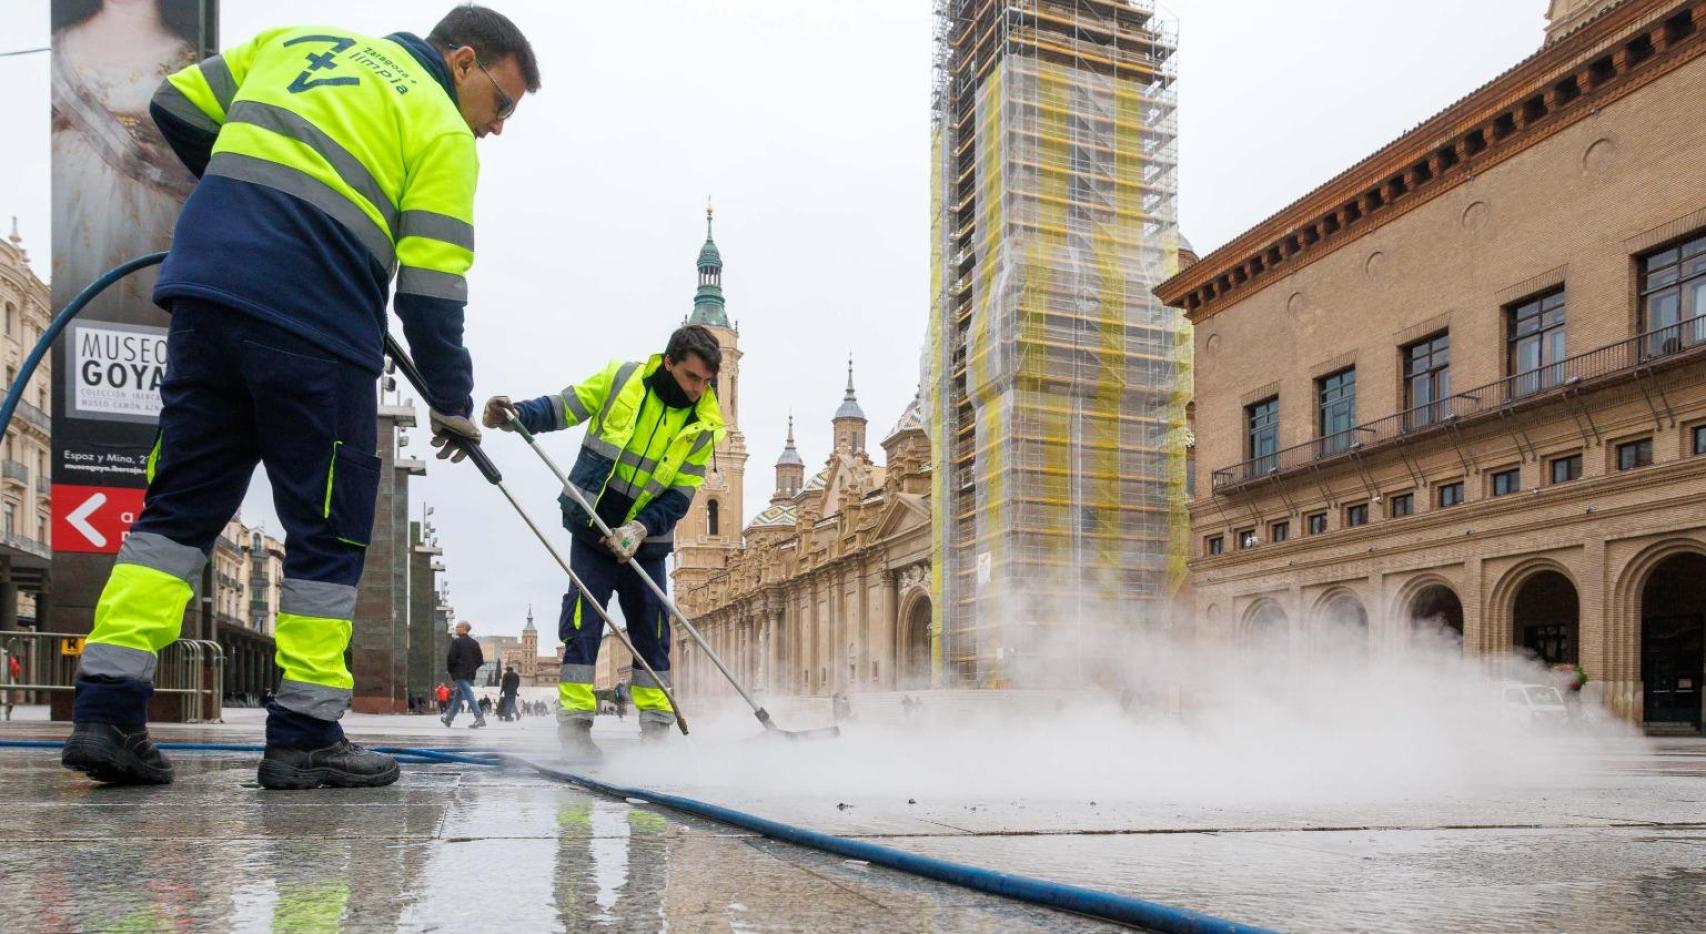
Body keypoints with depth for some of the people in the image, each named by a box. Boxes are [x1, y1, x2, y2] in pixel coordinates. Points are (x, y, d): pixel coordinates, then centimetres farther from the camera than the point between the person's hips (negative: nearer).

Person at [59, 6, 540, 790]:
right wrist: (452, 403, 8)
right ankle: (304, 738, 8)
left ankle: (106, 712, 8)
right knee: (328, 532, 4)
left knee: (179, 509, 11)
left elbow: (177, 107, 23)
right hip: (316, 329, -6)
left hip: (204, 295, 6)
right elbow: (430, 290, -3)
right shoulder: (442, 132, 4)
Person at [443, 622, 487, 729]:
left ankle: (479, 717, -24)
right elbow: (480, 660, 9)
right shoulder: (474, 643, 10)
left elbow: (451, 657, -13)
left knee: (468, 695, -12)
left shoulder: (456, 642, -8)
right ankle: (449, 718, 33)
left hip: (459, 673, -7)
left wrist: (450, 670, 2)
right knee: (459, 695, 19)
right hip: (470, 674, 7)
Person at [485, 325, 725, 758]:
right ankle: (574, 722, -3)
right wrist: (514, 415, -21)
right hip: (591, 526, -2)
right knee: (584, 618, -8)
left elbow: (679, 498, -8)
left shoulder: (704, 425, -6)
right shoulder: (621, 378, -9)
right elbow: (562, 408, -2)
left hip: (645, 539, 2)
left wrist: (639, 529, -23)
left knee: (652, 628, 5)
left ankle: (656, 727, 15)